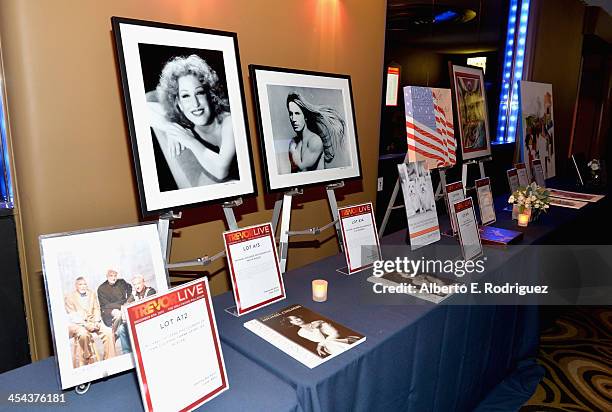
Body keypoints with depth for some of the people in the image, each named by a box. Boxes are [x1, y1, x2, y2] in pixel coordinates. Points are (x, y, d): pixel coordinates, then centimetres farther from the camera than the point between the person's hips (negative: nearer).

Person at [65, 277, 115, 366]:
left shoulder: (92, 294, 14)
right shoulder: (69, 297, 0)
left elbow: (96, 309, 10)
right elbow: (72, 316, -8)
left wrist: (96, 322, -8)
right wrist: (85, 324, -21)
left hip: (92, 322, 4)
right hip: (77, 324, -4)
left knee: (108, 332, -22)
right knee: (83, 334, -37)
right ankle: (90, 361, -20)